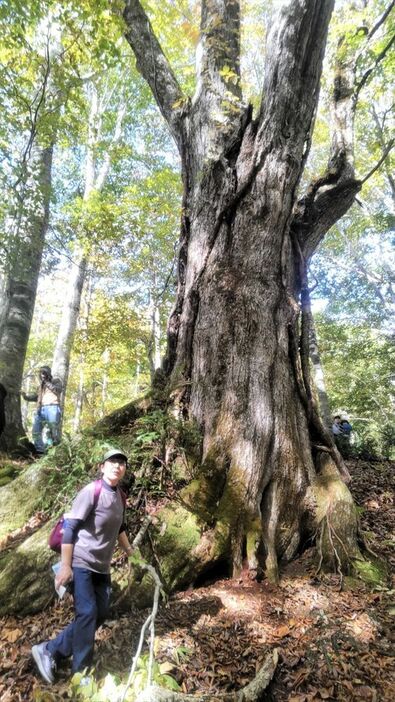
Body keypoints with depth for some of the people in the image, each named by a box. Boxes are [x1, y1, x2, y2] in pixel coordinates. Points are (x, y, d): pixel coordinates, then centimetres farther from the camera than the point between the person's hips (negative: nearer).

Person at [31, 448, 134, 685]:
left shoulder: (120, 496, 5)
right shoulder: (91, 491, -18)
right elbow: (70, 527, -19)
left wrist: (131, 551, 25)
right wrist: (66, 566, -21)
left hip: (102, 567, 8)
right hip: (81, 563, -8)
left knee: (100, 614, 10)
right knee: (87, 613, -9)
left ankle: (50, 651, 23)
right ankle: (81, 673, 11)